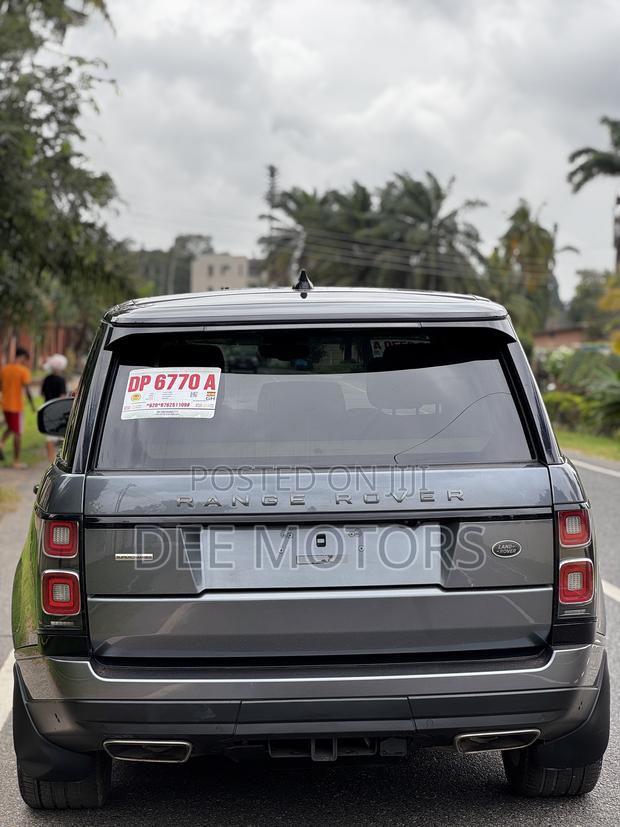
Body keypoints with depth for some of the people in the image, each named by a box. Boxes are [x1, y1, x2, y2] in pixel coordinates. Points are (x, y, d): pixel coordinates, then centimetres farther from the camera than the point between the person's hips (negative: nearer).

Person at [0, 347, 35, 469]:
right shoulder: (24, 371, -13)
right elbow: (27, 390, -17)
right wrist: (32, 404, -7)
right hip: (17, 406, -6)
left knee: (10, 427, 26)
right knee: (17, 433, 3)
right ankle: (16, 461, 6)